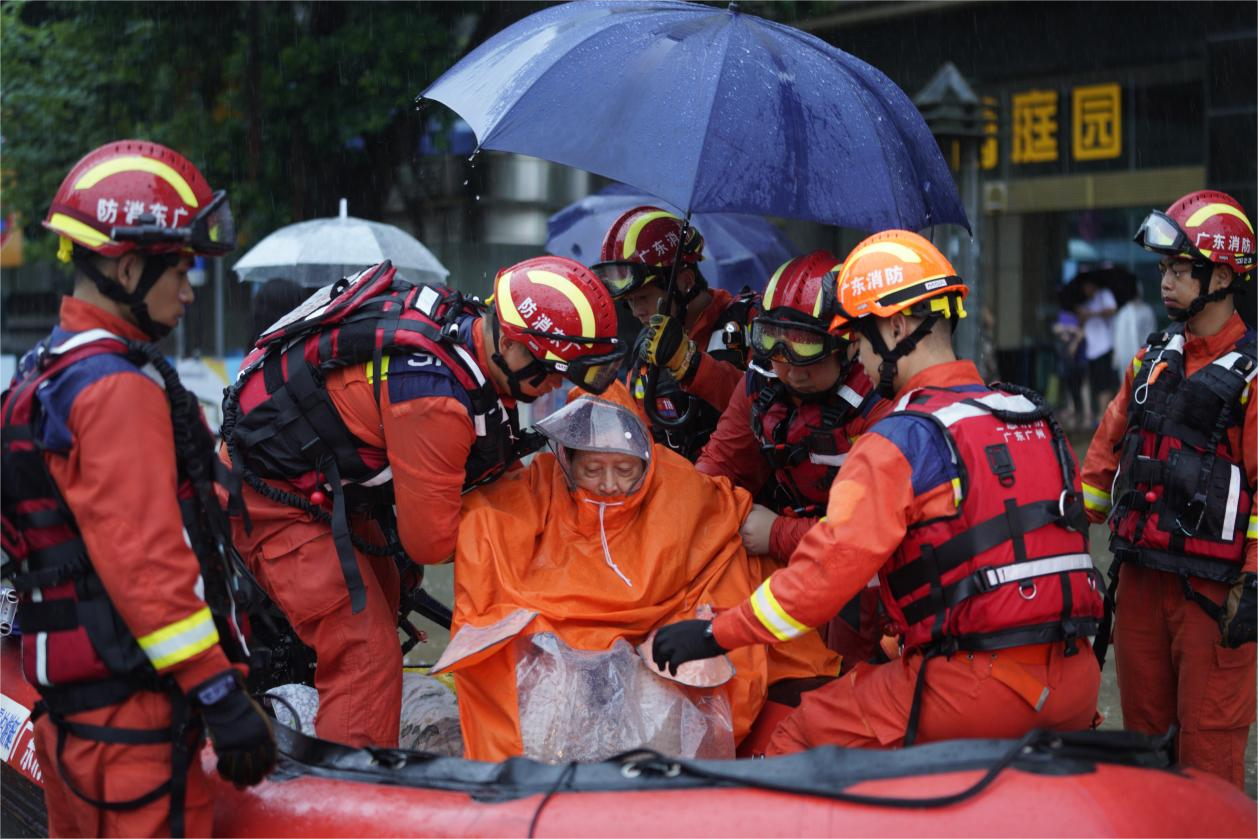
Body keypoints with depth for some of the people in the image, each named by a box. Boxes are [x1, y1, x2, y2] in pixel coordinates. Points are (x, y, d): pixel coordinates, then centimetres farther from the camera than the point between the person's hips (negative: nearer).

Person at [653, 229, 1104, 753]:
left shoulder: (901, 440, -9)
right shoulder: (1037, 419, 14)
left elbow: (833, 565, -16)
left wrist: (718, 634, -7)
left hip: (978, 689, -7)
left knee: (798, 738, 5)